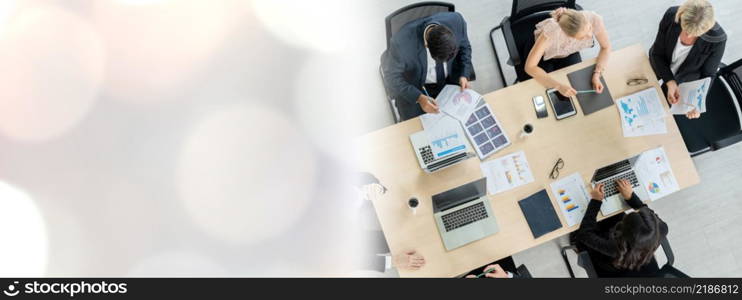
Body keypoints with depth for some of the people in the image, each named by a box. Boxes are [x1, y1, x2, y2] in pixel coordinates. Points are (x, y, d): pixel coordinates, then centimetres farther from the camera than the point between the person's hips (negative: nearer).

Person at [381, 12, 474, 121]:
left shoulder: (455, 21, -27)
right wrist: (419, 98, -33)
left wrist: (464, 75, -18)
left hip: (449, 81, 3)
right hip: (413, 88, -3)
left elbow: (464, 47, -5)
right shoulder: (402, 42, -37)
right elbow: (392, 78, -22)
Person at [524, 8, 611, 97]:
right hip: (545, 56, -3)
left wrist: (597, 74, -29)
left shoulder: (594, 19, -34)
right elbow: (529, 67, -39)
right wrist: (558, 86, -46)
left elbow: (606, 47, -14)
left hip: (570, 53, 3)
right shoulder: (551, 31, -43)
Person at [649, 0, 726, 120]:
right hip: (660, 65, 2)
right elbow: (657, 54, -21)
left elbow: (707, 75, -18)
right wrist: (670, 82, -34)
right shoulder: (671, 15, -33)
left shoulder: (717, 38, -36)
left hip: (686, 79, -2)